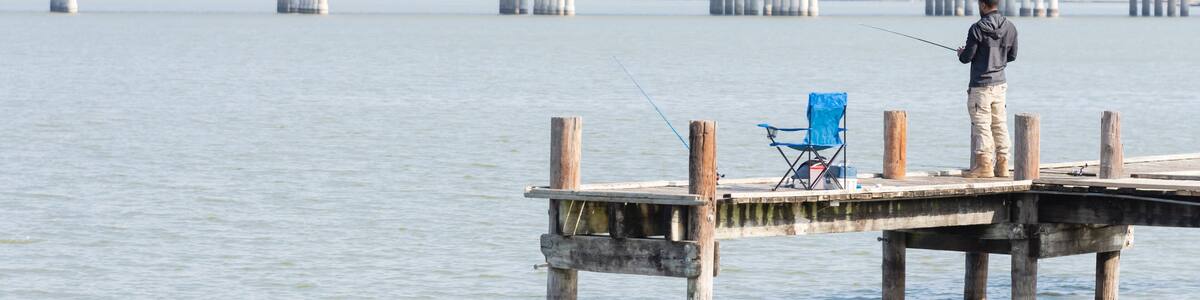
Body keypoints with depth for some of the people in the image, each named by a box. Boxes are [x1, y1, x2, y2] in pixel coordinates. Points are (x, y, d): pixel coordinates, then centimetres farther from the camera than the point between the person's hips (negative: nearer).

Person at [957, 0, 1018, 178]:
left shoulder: (978, 29, -16)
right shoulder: (1010, 28, 3)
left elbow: (966, 58, -12)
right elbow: (1012, 56, 12)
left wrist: (961, 53, 10)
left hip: (981, 85, -6)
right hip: (1000, 84, 6)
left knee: (981, 125, -2)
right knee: (1000, 125, 11)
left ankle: (984, 165, -2)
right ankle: (1002, 165, 14)